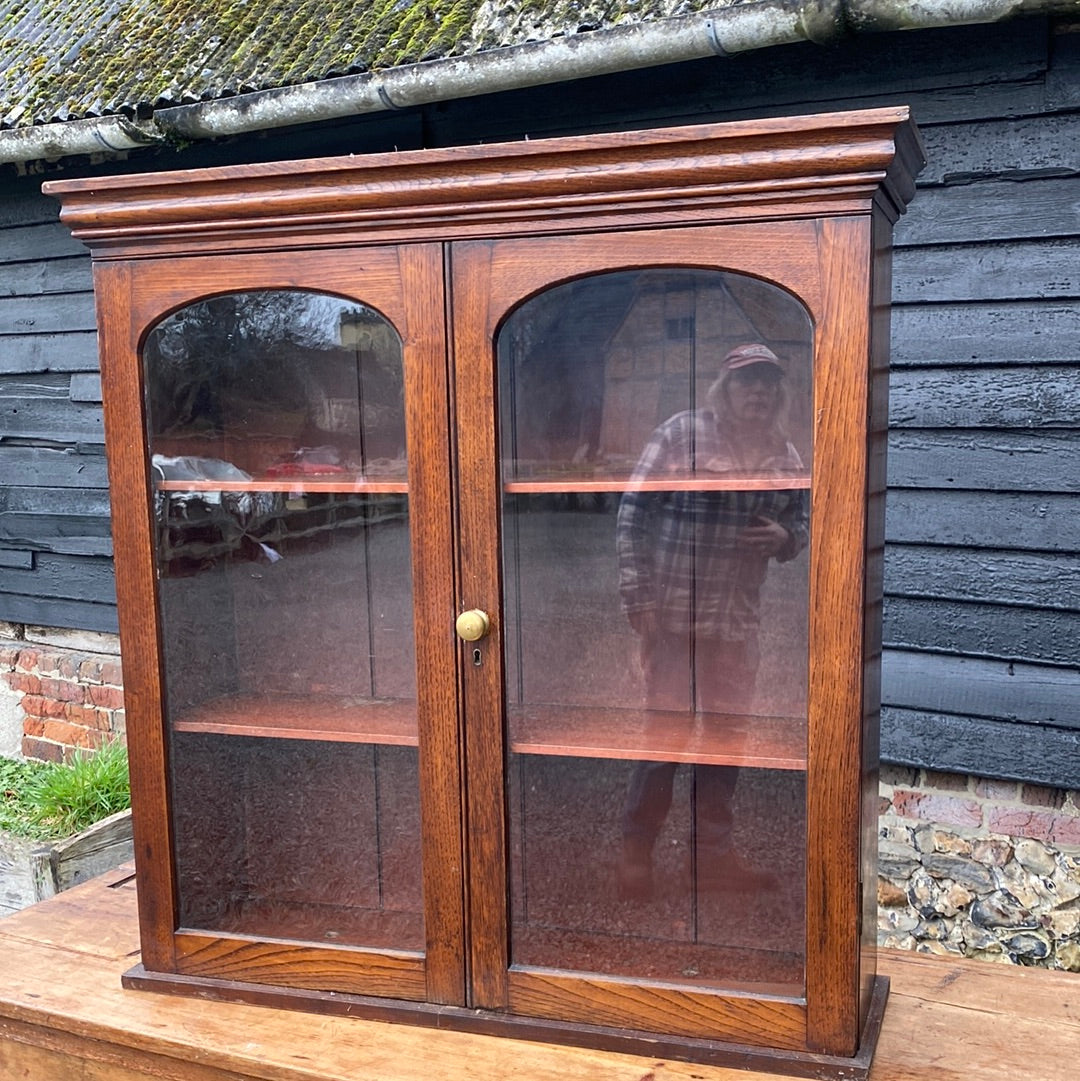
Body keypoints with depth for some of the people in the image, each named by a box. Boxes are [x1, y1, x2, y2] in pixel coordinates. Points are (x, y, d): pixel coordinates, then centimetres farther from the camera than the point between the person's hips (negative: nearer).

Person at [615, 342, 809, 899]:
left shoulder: (785, 456, 7)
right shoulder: (681, 433, -6)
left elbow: (800, 525, 17)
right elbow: (634, 512, -7)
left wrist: (785, 537, -8)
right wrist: (636, 594, -12)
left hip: (738, 620, 5)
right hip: (672, 611, -5)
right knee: (666, 728, 1)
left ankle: (713, 851, 28)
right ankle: (636, 851, 17)